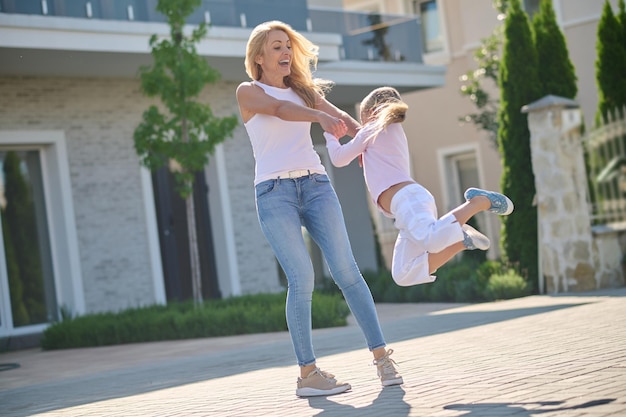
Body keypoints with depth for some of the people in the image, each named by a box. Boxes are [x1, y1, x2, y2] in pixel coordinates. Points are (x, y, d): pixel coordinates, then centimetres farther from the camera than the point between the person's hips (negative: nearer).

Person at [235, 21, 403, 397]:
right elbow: (280, 108, -13)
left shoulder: (304, 90, 22)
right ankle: (307, 373, -7)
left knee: (346, 271, -8)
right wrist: (321, 117, -32)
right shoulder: (249, 92, 7)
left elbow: (342, 118, 17)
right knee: (302, 280, -13)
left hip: (316, 184, 4)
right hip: (275, 191, -4)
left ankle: (382, 355, -6)